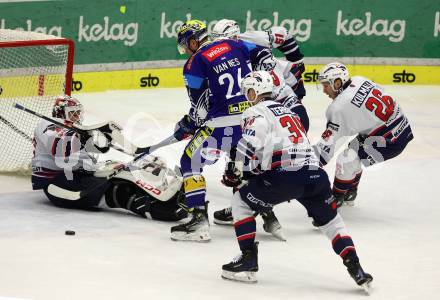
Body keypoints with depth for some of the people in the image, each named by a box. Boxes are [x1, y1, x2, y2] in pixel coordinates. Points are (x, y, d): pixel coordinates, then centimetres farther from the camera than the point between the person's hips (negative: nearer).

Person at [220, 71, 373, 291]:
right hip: (315, 172, 7)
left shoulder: (256, 112, 5)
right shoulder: (287, 112, 32)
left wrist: (236, 172, 1)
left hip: (286, 175, -7)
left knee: (241, 202, 12)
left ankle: (248, 260, 9)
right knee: (330, 220, 26)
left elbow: (250, 145, -12)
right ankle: (355, 268, 14)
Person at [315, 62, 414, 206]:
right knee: (354, 147, 22)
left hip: (391, 141, -10)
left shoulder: (340, 107, -21)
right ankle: (349, 194, 37)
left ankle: (336, 199, 14)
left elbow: (328, 143, -19)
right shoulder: (359, 80, 0)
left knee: (346, 160, -7)